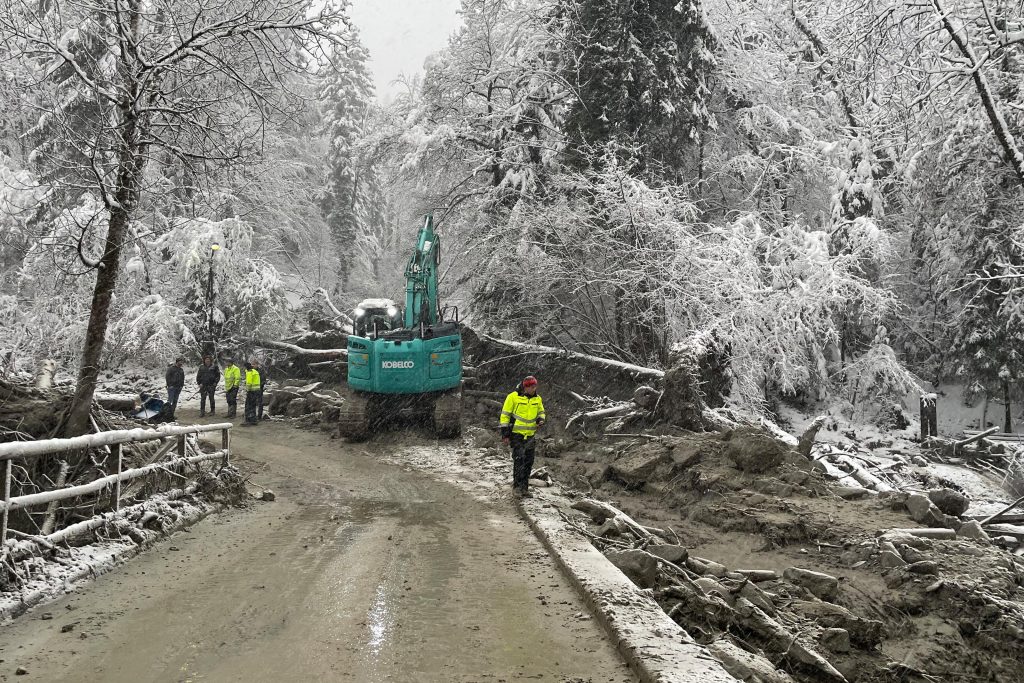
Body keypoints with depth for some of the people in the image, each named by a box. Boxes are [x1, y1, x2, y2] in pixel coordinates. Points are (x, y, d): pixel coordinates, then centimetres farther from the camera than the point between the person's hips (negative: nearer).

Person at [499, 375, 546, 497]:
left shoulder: (537, 399, 5)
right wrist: (505, 433, -8)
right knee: (519, 459, -14)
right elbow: (505, 415, -6)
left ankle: (524, 487, 15)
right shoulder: (513, 397, -10)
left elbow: (541, 412, 22)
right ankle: (517, 485, -6)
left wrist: (541, 419, -3)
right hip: (516, 433, -5)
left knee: (529, 462, 6)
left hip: (530, 435, 5)